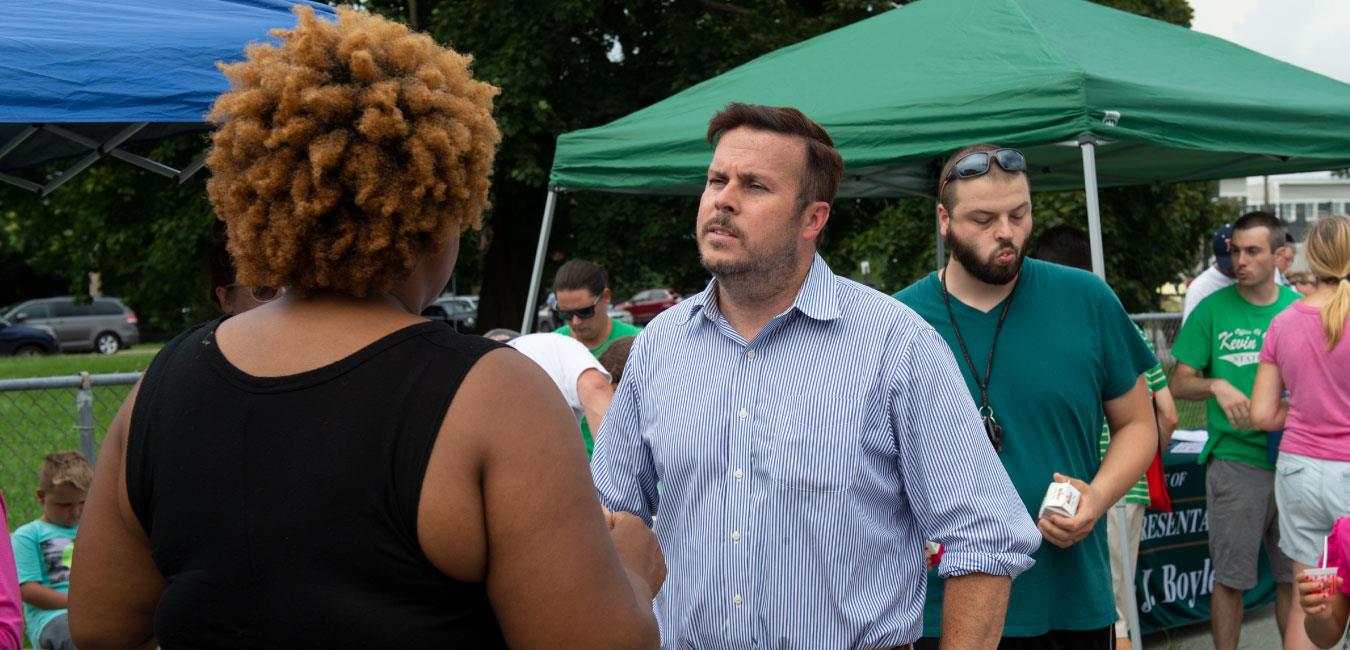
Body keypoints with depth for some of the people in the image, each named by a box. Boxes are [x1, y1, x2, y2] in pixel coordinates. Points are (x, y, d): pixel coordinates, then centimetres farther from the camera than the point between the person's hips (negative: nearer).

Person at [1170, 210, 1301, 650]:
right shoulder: (1213, 309, -1)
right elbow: (1179, 384, 1)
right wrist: (1216, 386, -18)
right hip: (1235, 460, -2)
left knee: (1295, 576, 11)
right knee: (1231, 579, 3)